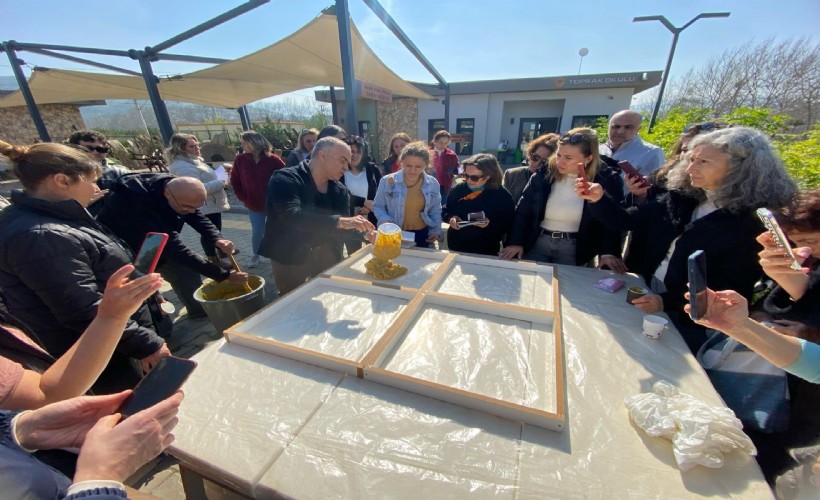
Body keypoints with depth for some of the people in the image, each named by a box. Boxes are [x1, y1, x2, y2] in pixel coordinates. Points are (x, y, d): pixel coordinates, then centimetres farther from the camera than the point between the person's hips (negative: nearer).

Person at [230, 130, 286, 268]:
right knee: (257, 231, 6)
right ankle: (255, 255, 29)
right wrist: (244, 199, -1)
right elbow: (235, 182, 5)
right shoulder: (240, 160, -3)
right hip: (253, 205, 2)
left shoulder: (273, 159, -12)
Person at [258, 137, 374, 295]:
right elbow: (292, 216, -32)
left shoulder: (340, 191, 2)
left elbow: (345, 228, -1)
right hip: (290, 257, -5)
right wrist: (339, 221, -40)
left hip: (326, 255, 5)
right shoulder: (285, 179, -16)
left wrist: (366, 232, -21)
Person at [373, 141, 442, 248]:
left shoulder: (432, 184, -4)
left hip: (421, 234, 2)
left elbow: (435, 210, 8)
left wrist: (436, 230, -5)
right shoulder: (387, 181, -12)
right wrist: (385, 221, -18)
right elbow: (378, 206, 0)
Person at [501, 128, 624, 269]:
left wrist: (609, 252, -16)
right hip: (537, 242, 1)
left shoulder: (606, 180, -7)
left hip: (574, 248, -1)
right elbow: (523, 210, -1)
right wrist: (516, 241, -10)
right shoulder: (544, 174, -5)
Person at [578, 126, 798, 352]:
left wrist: (667, 301, -25)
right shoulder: (682, 198, 5)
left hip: (689, 320, -5)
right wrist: (598, 199, -12)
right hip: (646, 296, 5)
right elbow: (626, 220, 6)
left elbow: (730, 293, -12)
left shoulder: (750, 224, -9)